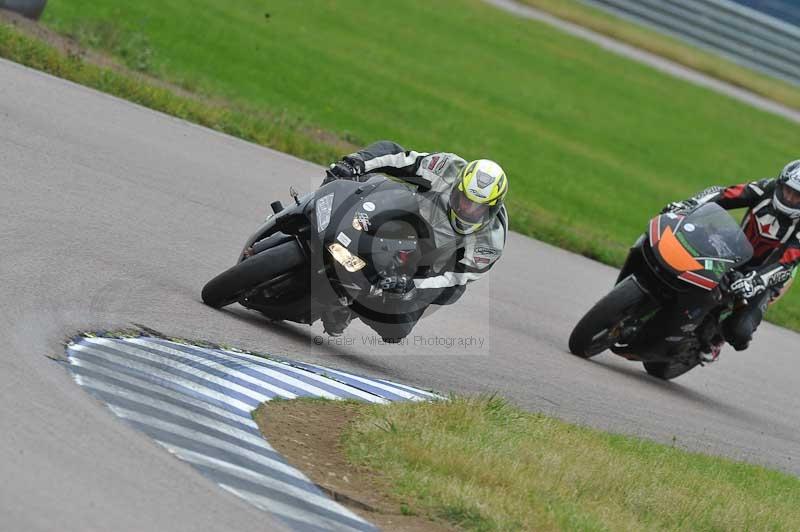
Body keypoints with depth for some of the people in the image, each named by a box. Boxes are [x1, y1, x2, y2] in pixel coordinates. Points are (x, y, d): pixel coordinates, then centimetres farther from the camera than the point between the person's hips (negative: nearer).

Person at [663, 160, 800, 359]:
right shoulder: (768, 189, -12)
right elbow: (723, 194, -16)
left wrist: (755, 281, -49)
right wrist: (689, 204, -34)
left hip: (766, 275, -4)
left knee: (740, 331, -25)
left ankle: (715, 339, 10)